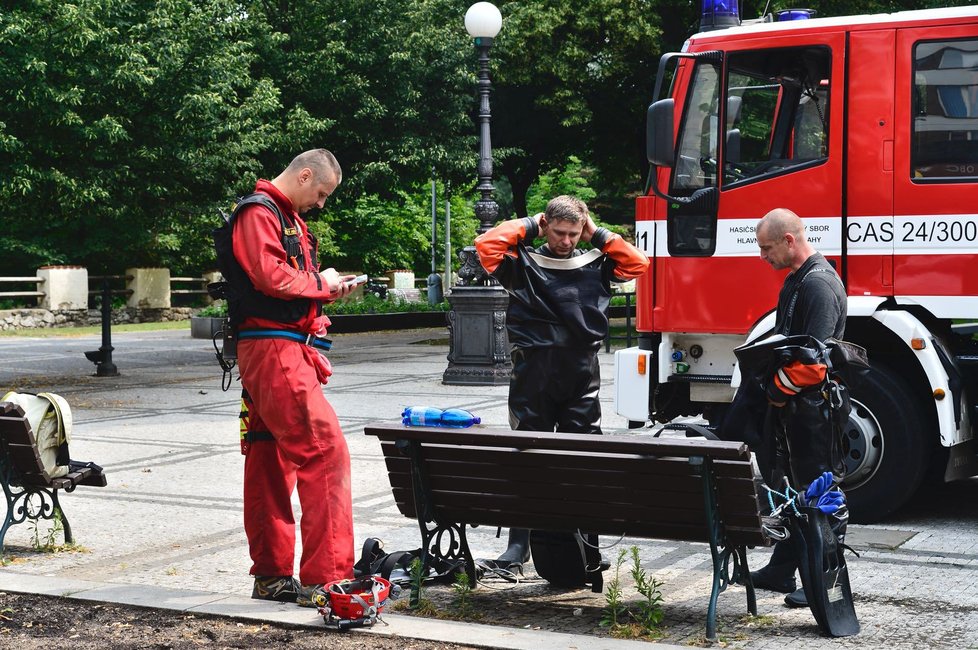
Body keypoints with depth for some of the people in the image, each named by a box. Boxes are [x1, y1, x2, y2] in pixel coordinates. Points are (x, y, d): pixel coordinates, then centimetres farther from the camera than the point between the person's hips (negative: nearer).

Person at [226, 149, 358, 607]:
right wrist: (319, 284, -7)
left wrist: (327, 290, 8)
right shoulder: (259, 212, -7)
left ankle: (272, 575, 17)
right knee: (325, 449, -17)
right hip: (272, 349, -11)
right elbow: (271, 276, -20)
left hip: (290, 351, 11)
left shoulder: (289, 218, 24)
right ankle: (324, 577, -18)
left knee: (272, 461, 11)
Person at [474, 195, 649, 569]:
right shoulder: (523, 263, 7)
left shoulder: (596, 264, 13)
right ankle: (518, 544, 5)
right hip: (533, 373, -1)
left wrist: (599, 236, 8)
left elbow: (637, 264, 5)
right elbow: (487, 244, -6)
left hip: (582, 374, 1)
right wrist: (528, 227, 4)